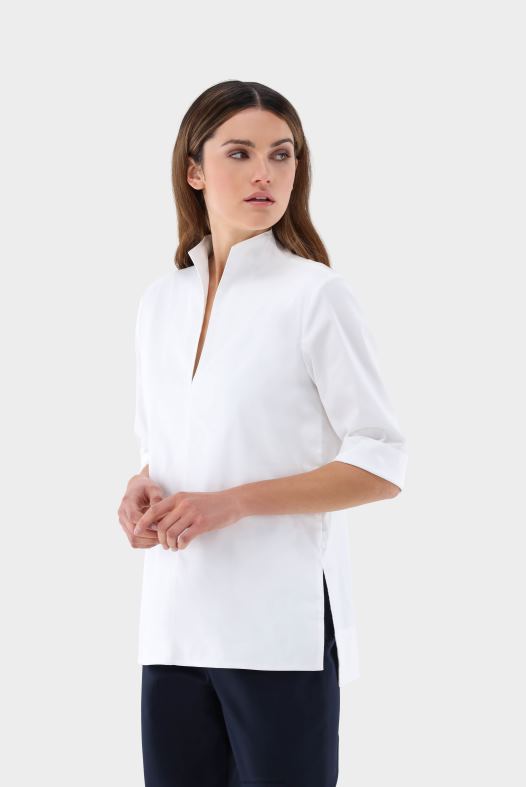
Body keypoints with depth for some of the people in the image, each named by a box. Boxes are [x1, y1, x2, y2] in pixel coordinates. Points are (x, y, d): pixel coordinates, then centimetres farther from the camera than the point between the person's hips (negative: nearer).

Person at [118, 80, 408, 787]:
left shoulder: (315, 293, -6)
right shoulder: (160, 301, 11)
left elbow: (382, 465, -8)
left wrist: (233, 502, -16)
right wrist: (143, 490, -1)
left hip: (281, 622, -5)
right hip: (175, 621, 5)